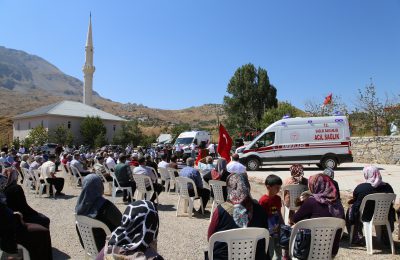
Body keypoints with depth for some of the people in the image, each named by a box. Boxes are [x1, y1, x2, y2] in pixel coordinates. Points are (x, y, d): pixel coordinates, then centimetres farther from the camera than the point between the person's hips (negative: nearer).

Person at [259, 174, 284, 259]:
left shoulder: (278, 198, 0)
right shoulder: (263, 200, -21)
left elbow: (279, 213, 11)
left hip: (278, 229, 6)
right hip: (268, 231, -6)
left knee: (279, 251, 19)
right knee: (269, 253, 7)